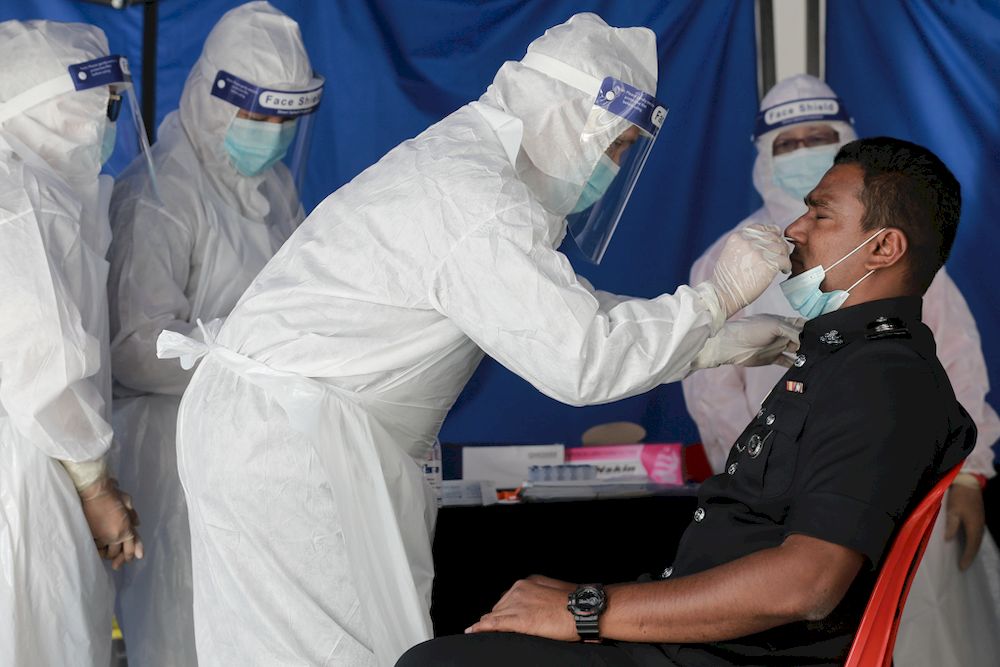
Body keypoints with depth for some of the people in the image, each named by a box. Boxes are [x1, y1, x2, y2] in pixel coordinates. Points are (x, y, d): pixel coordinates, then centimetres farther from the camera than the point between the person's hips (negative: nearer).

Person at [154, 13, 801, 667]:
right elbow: (583, 363, -24)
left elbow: (564, 308, 16)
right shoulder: (480, 202, -21)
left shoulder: (461, 157, 12)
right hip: (292, 439, -10)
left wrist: (717, 344, 11)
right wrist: (718, 294, -13)